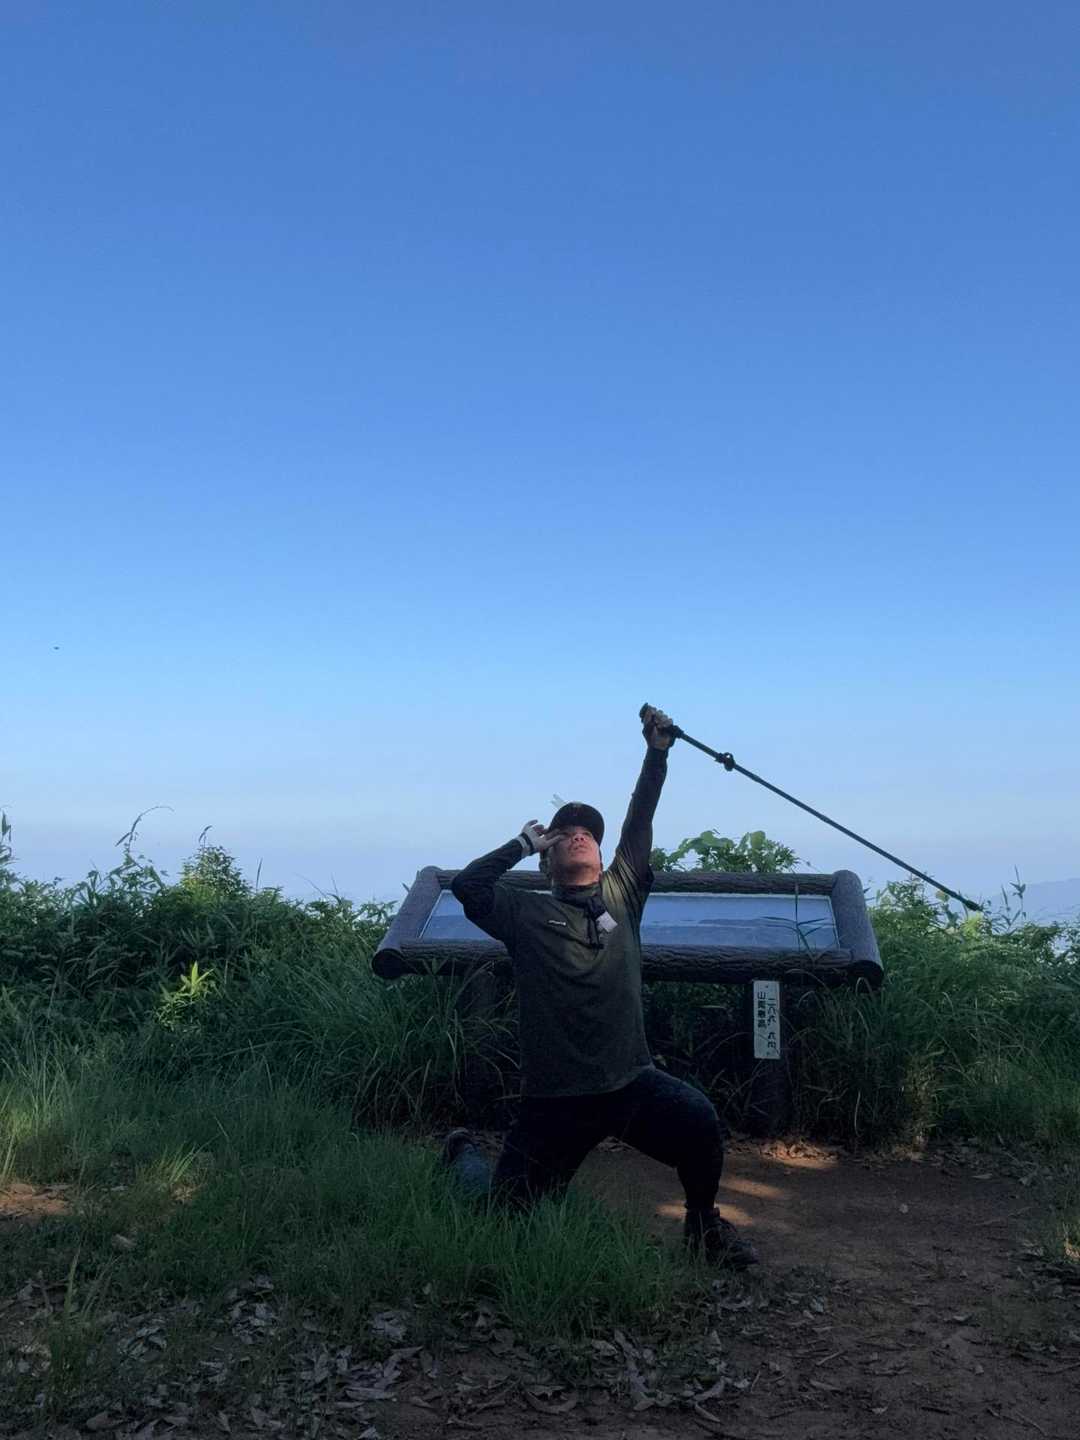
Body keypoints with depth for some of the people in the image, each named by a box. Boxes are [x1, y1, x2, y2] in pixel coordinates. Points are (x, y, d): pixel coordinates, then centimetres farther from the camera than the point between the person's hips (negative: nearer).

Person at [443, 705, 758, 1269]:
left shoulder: (621, 895, 9)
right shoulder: (529, 914, 2)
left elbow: (639, 825, 4)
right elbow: (465, 885, -8)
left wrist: (657, 752, -1)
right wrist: (523, 843, -1)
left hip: (632, 1081, 2)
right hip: (556, 1098, -2)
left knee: (698, 1118, -27)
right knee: (504, 1213, 5)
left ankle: (703, 1222, 2)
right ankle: (464, 1153, 41)